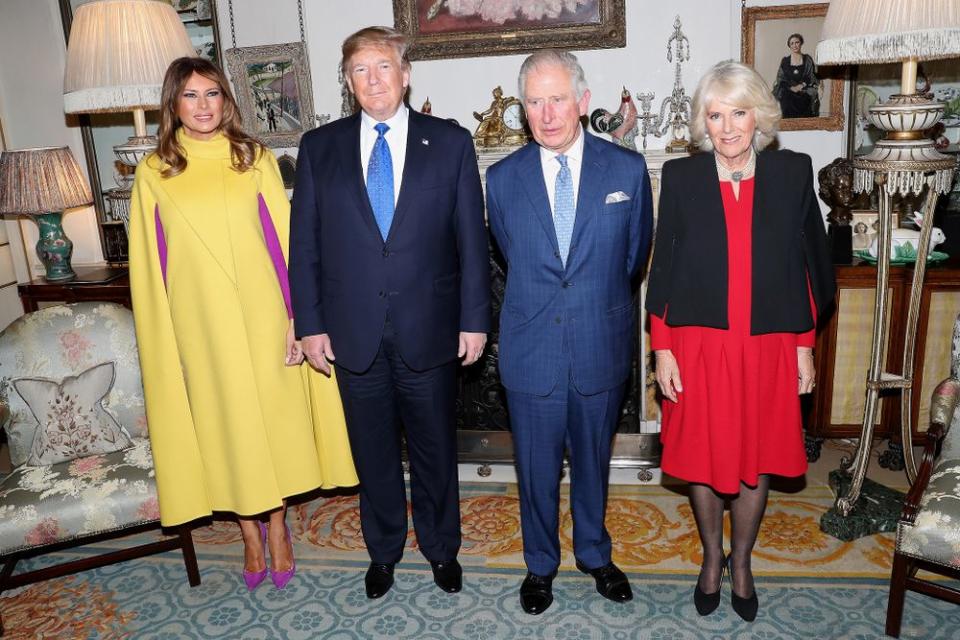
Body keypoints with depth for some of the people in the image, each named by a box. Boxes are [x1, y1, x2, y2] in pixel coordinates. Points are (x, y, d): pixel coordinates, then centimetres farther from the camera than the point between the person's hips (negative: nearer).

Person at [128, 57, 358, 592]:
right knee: (224, 425, 10)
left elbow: (283, 241, -2)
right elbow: (151, 264, 4)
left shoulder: (255, 159, 1)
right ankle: (251, 532, 29)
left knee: (274, 417, 8)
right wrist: (163, 340, 1)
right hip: (200, 325, 1)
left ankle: (277, 525, 28)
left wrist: (297, 315, -7)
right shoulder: (155, 172, 2)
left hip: (261, 319, 0)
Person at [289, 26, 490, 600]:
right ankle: (384, 551, 38)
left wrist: (475, 319, -4)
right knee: (373, 452, 16)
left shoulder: (451, 142, 0)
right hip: (354, 333, 1)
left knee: (435, 449, 14)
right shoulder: (319, 147, 3)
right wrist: (311, 324, 0)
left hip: (429, 331, -1)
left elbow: (472, 239, -1)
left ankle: (441, 548, 37)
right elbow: (305, 245, 3)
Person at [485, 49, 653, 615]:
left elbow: (635, 255, 7)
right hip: (531, 350, 0)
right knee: (536, 467, 13)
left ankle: (594, 553, 42)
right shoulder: (503, 178, -3)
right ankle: (541, 564, 37)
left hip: (602, 348, 0)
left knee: (593, 461, 18)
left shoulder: (628, 169, -5)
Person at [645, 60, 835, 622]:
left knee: (757, 460, 13)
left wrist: (804, 346, 4)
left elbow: (808, 265, 5)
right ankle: (712, 556, 37)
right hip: (698, 345, 0)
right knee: (703, 459, 12)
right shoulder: (680, 177, -2)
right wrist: (663, 349, -3)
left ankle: (742, 561, 37)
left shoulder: (793, 172, 0)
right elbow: (663, 270, 0)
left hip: (768, 349, 1)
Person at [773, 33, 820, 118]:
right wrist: (791, 87, -11)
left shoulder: (807, 60, 7)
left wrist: (802, 85, -12)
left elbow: (814, 79, 4)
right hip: (788, 99, 0)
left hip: (804, 98, 0)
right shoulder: (785, 61, 9)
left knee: (804, 121, -18)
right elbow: (780, 80, 5)